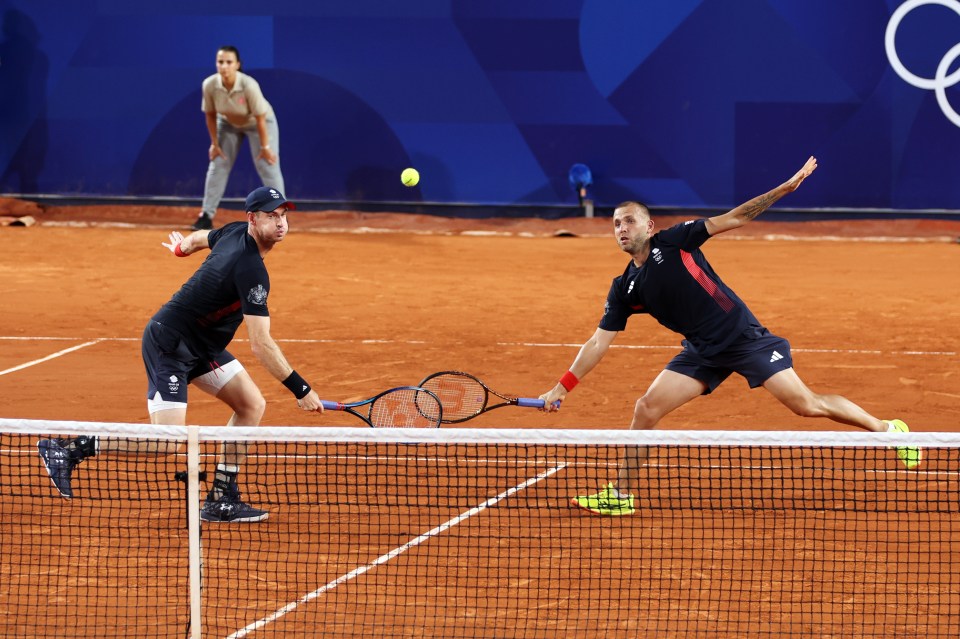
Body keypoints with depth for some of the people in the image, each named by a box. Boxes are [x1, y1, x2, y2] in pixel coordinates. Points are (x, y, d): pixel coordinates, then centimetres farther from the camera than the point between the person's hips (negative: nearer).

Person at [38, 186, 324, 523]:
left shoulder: (235, 232, 0)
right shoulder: (251, 270, -27)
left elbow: (200, 237, 25)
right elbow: (261, 345, -29)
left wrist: (182, 246, 49)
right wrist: (301, 390, -25)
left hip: (199, 345, 10)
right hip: (169, 345, -10)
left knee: (252, 405, 4)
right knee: (167, 442, -16)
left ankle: (220, 501, 7)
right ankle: (68, 448, -7)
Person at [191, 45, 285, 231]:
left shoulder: (249, 85, -38)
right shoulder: (209, 85, -28)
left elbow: (260, 118, -28)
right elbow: (210, 115, -12)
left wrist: (265, 147, -20)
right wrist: (215, 143, -7)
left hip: (257, 123, -3)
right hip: (228, 123, 4)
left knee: (268, 167, -10)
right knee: (217, 166, 1)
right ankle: (206, 216, 8)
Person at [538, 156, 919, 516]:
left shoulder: (674, 241, -6)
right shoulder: (625, 289, 4)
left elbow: (735, 219, -6)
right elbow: (599, 343, 6)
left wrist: (786, 187, -13)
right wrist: (562, 387, -2)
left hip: (744, 336, -4)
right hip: (702, 352, 4)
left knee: (806, 405, -9)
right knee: (646, 409, -6)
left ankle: (887, 430, 7)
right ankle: (621, 495, 6)